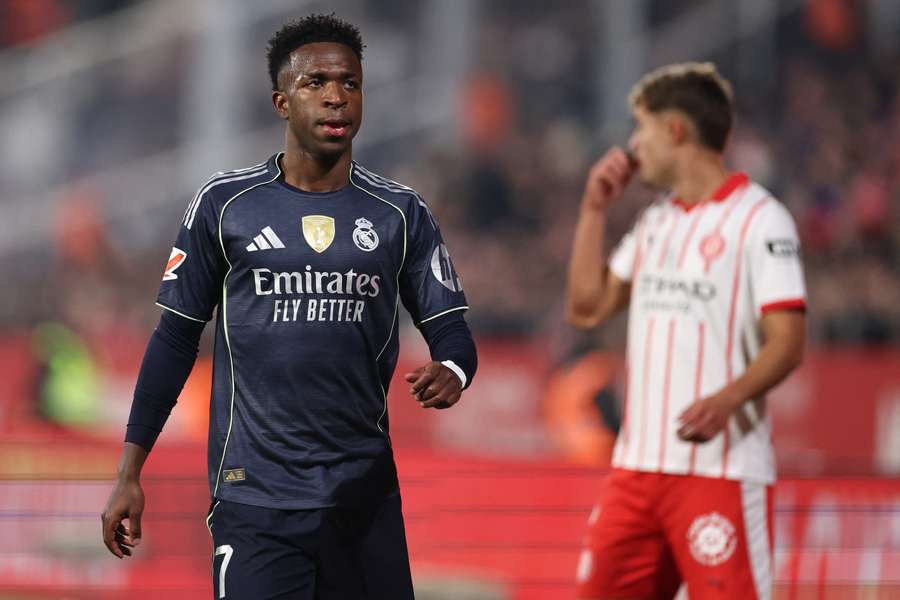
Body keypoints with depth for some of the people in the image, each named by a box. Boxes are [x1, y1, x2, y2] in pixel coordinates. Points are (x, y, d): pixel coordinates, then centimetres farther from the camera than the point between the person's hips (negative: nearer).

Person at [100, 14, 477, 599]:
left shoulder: (401, 214, 5)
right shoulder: (225, 204, 1)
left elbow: (451, 330, 5)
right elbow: (176, 337, 7)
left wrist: (451, 372, -20)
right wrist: (130, 472, 3)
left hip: (365, 494, 2)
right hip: (254, 497, -2)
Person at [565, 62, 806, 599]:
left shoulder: (759, 219, -7)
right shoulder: (656, 221, 18)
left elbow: (788, 342, -15)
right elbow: (587, 308, 19)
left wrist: (726, 401, -31)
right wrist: (596, 209, 13)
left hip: (723, 468, -8)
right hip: (638, 464, 8)